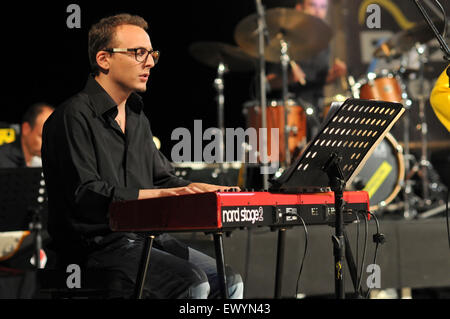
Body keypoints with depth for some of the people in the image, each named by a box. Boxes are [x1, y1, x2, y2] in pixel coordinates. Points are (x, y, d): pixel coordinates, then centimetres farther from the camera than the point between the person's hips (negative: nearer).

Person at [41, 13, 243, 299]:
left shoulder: (137, 117, 20)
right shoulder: (74, 116, -9)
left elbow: (163, 177, 23)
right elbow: (84, 193, -19)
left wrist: (202, 189, 1)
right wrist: (159, 194, -24)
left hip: (147, 237, 9)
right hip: (96, 245, -9)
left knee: (228, 280, -6)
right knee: (192, 282, -25)